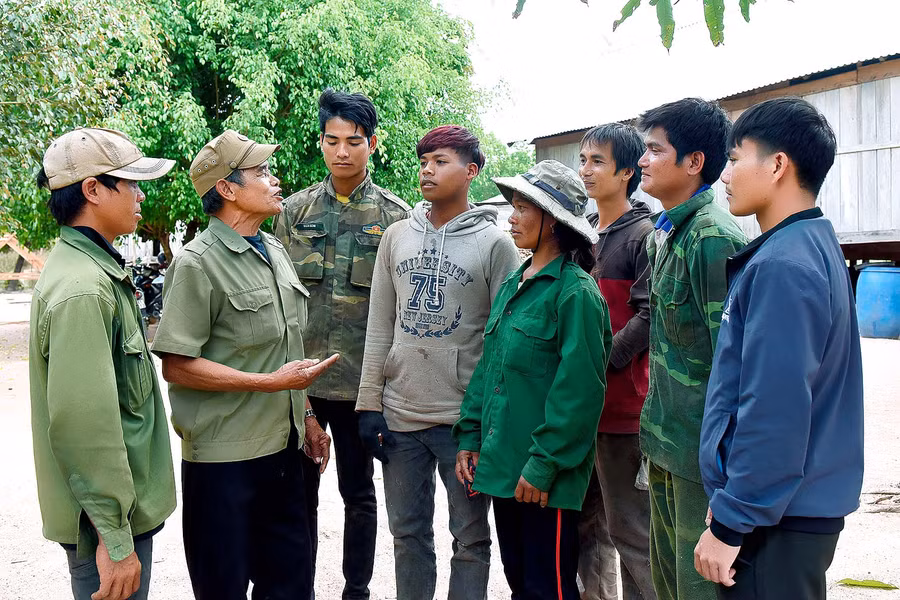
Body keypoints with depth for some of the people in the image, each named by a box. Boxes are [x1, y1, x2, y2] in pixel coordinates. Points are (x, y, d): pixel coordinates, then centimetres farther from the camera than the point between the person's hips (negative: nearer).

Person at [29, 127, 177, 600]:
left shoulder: (97, 269, 10)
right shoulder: (82, 290, -22)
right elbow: (83, 425, -26)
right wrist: (114, 539, -23)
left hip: (126, 505, 10)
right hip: (107, 520, -10)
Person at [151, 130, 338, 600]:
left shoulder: (275, 251, 12)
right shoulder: (198, 263, -14)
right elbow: (177, 366, -18)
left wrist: (305, 415, 16)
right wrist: (270, 382, -20)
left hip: (282, 448, 7)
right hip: (224, 457, -7)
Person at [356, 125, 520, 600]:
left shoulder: (494, 243, -4)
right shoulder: (397, 237, 8)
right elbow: (379, 327, 9)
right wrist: (369, 403, 4)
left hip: (465, 417, -4)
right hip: (400, 416, 4)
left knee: (470, 537, 9)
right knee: (408, 533, 14)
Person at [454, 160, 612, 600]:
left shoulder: (575, 291, -13)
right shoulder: (512, 286, 13)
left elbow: (579, 389, -17)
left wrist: (543, 465, -18)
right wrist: (469, 436, 10)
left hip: (545, 479, -8)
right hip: (502, 465, 8)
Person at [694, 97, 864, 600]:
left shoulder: (783, 266, -20)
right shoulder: (815, 248, 11)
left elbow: (774, 411, -25)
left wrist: (731, 523, -18)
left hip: (777, 521, -9)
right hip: (801, 506, 9)